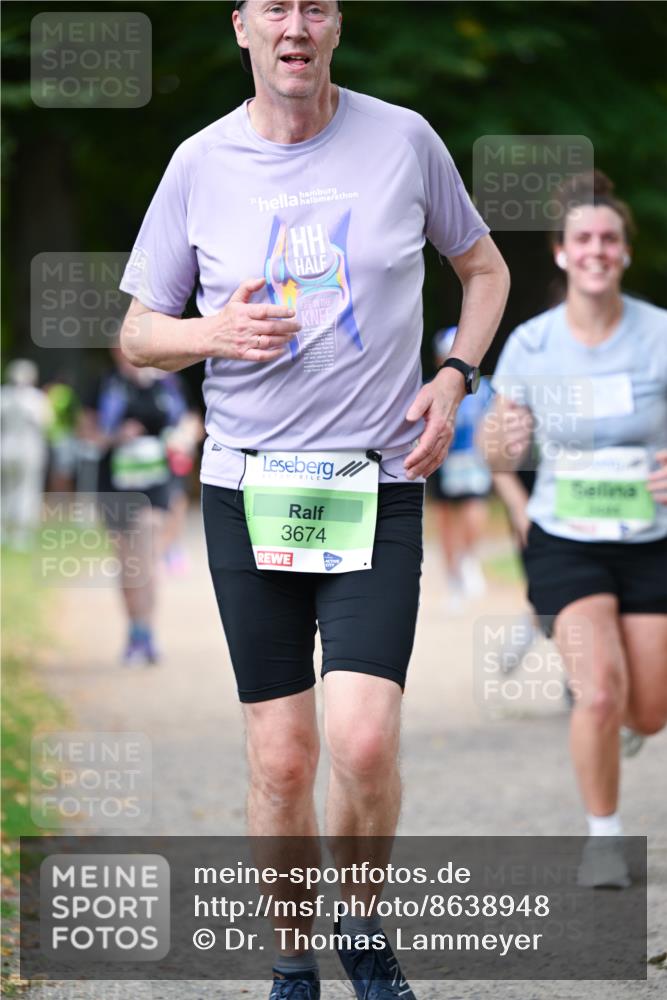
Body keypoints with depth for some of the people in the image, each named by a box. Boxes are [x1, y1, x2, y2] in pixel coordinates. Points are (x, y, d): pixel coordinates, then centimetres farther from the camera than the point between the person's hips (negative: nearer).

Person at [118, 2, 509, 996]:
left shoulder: (404, 140, 2)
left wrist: (453, 379, 2)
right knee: (280, 759, 0)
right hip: (248, 491, 1)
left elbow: (485, 268, 17)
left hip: (380, 487, -1)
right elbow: (138, 332, 10)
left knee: (364, 743, -15)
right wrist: (213, 334, -11)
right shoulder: (201, 162, 3)